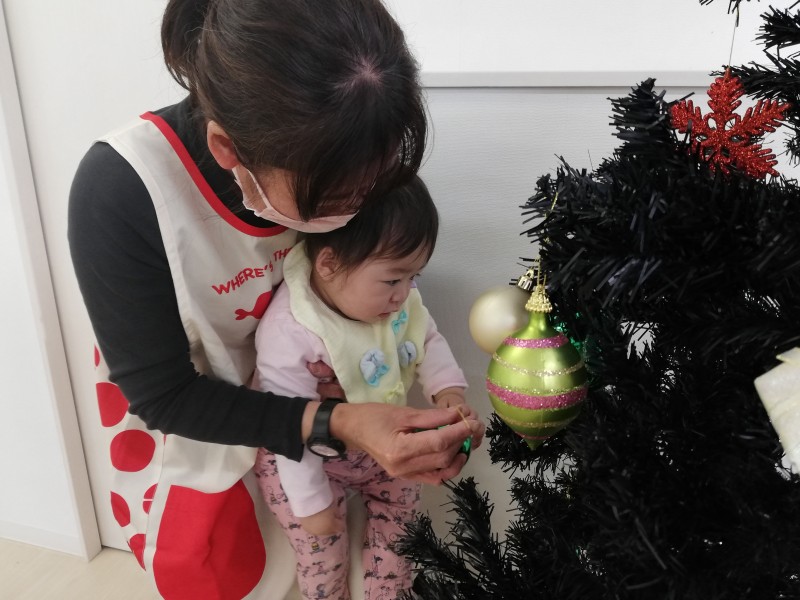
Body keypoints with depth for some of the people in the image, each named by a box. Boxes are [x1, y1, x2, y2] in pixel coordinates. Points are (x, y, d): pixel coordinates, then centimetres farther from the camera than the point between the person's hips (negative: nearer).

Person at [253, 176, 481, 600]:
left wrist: (448, 393, -19)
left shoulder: (396, 298, -18)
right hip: (306, 460, -6)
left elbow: (428, 342, 0)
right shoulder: (291, 332, -38)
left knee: (401, 504, 20)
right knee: (323, 549, 11)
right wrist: (311, 502, -19)